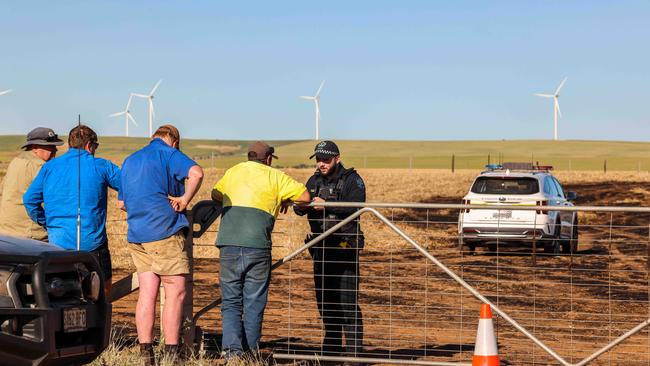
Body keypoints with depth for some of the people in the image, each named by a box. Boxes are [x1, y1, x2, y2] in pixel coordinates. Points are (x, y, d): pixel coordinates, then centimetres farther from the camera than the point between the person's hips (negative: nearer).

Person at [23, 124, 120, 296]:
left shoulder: (49, 167, 8)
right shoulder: (100, 166, 1)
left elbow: (30, 199, 3)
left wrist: (47, 223, 14)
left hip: (59, 241, 3)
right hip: (92, 241, -2)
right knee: (103, 288, 13)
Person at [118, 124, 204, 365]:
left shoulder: (130, 160, 21)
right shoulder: (169, 154, -1)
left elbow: (122, 203, 27)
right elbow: (196, 173, -21)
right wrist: (185, 199, -10)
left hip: (137, 235, 7)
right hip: (166, 231, -7)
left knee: (147, 292, 6)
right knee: (176, 291, -4)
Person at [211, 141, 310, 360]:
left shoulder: (233, 172, 19)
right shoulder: (274, 176, 11)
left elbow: (215, 195, 34)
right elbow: (305, 196, 9)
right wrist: (285, 200, 27)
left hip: (229, 244, 2)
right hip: (258, 246, -2)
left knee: (230, 301, 7)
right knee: (254, 303, 8)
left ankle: (232, 349, -8)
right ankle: (251, 352, 10)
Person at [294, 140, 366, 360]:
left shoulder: (352, 180, -5)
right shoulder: (314, 181, 14)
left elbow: (356, 205, -21)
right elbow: (300, 207, 4)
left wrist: (327, 205, -33)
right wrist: (300, 205, -20)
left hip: (345, 248, -6)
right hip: (321, 248, 6)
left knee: (348, 301, -9)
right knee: (324, 300, 11)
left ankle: (354, 351, -6)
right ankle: (332, 347, 23)